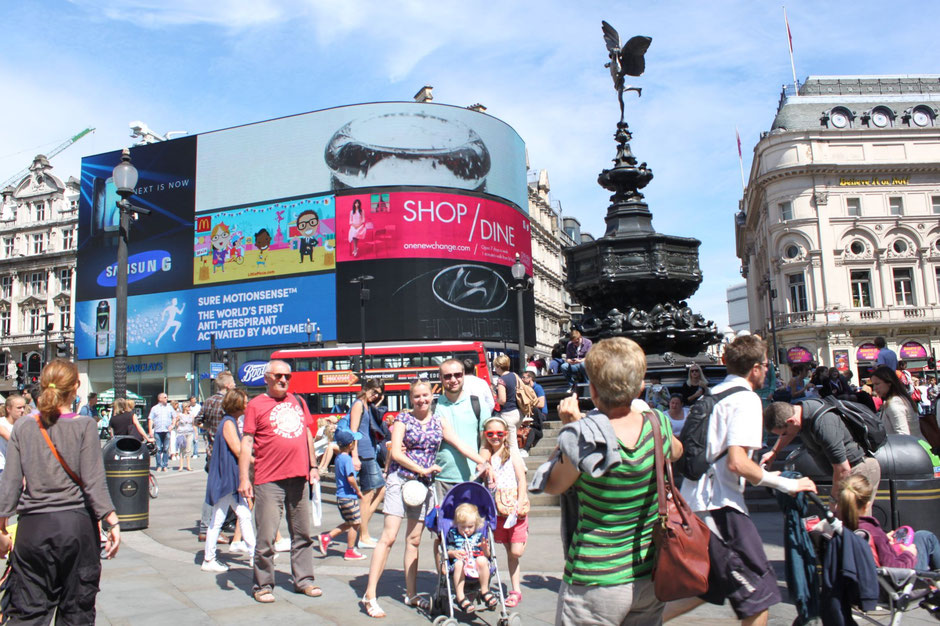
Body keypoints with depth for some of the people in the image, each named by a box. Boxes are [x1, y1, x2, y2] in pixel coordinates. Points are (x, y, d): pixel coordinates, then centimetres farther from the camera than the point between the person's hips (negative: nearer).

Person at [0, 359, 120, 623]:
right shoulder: (84, 426, -7)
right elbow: (93, 482, -10)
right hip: (76, 523, -2)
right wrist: (112, 522, -7)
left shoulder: (24, 427, 2)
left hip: (32, 527, 2)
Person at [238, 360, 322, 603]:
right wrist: (243, 479, -10)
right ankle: (263, 585, 14)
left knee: (302, 534, 12)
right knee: (266, 536, -2)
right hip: (269, 481, -5)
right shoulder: (256, 405, -1)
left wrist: (313, 466, 17)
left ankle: (303, 580, 24)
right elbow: (246, 443, -4)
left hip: (298, 477, 5)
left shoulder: (298, 402, 13)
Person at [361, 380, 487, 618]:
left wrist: (484, 462, -8)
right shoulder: (403, 418, -2)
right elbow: (395, 452, -9)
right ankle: (370, 595, -3)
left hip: (424, 483, 4)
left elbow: (461, 445, 2)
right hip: (400, 480, -4)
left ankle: (411, 594, 20)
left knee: (414, 539, 10)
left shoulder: (440, 421, 8)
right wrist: (423, 469, -12)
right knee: (389, 536, -9)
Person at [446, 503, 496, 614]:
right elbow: (447, 551, 9)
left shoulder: (479, 535, 15)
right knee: (459, 563, -37)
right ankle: (460, 597, -36)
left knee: (482, 560, -34)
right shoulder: (453, 534, 13)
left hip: (476, 565, 1)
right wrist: (453, 553, -13)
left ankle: (485, 591, -19)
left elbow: (487, 555, 12)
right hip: (459, 561, -1)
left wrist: (486, 549, -10)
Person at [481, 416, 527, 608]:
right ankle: (516, 590, 16)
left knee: (516, 552, -9)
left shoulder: (512, 455, 0)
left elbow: (522, 480, -4)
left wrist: (520, 504, -12)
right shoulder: (485, 454, 10)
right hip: (498, 510, 3)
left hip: (515, 508, -3)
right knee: (509, 552, 8)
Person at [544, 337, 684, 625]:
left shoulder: (583, 439, -24)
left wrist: (568, 426, -1)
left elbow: (551, 486, -4)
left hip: (595, 584, -5)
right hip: (650, 578, 5)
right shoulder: (658, 424, -9)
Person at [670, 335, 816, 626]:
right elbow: (736, 463, -21)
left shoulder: (712, 394, 15)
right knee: (760, 593, 2)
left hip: (693, 503, 9)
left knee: (708, 587, 22)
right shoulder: (747, 398, -10)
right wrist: (785, 484, -10)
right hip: (720, 506, -9)